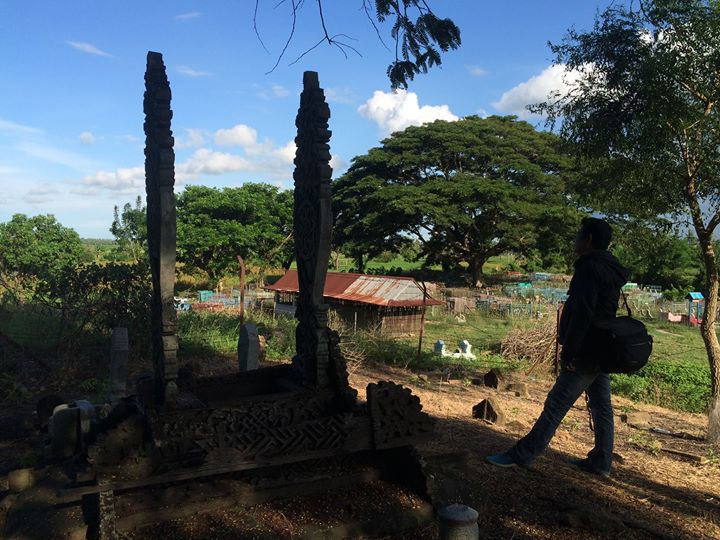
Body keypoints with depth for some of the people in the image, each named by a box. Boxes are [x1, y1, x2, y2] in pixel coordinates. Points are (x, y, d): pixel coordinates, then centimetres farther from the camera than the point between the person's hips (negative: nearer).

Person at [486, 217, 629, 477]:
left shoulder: (589, 268, -17)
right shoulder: (611, 271, 15)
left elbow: (582, 314, -24)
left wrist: (569, 352, -21)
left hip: (586, 354, -10)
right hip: (603, 352, 10)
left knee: (555, 405, -6)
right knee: (602, 407, 13)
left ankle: (522, 455, -1)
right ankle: (601, 462, 22)